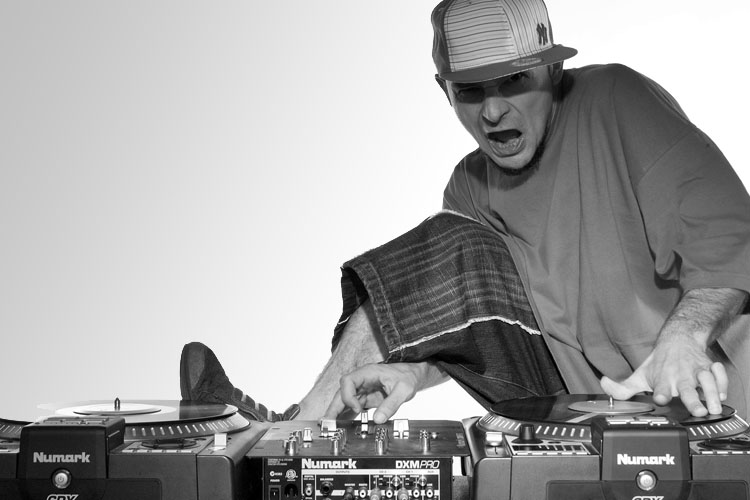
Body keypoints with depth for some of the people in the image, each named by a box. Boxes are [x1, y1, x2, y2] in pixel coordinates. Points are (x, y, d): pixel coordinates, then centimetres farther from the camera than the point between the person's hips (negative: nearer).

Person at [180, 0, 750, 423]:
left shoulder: (615, 100, -11)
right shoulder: (473, 187, 5)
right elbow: (469, 320, 2)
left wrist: (683, 338, -35)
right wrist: (415, 368, -20)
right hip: (574, 388, 4)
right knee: (449, 255, -9)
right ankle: (301, 429, -7)